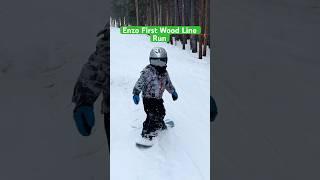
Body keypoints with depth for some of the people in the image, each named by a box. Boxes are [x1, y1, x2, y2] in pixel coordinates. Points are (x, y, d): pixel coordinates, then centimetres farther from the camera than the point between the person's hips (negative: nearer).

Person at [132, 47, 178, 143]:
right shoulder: (147, 71, -17)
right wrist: (136, 93, -28)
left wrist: (173, 92, 29)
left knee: (161, 113, 21)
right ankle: (147, 133, -2)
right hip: (148, 98, -7)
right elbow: (140, 83, -20)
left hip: (158, 98, 7)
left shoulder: (164, 72, 6)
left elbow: (168, 83, 22)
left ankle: (160, 125, 48)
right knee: (153, 116, -12)